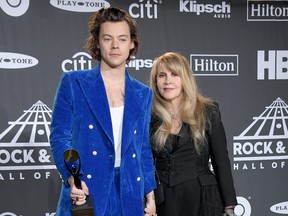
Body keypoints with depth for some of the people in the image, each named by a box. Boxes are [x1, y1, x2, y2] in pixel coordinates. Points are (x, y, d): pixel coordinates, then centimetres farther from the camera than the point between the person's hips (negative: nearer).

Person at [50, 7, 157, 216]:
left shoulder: (143, 94, 10)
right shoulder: (73, 82, 0)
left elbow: (144, 148, 13)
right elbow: (59, 137, -3)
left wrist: (150, 196, 10)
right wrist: (72, 178, -18)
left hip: (129, 196, 3)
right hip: (85, 193, -3)